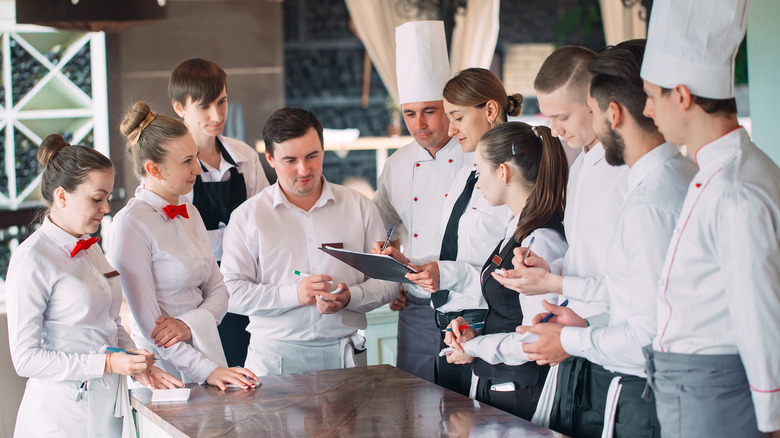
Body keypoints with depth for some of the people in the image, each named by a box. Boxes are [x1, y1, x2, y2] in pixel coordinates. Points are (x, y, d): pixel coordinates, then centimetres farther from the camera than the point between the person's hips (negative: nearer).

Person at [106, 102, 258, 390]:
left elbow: (218, 290, 9)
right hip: (163, 371, -6)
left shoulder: (189, 214, 10)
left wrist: (189, 324, -11)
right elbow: (148, 323, -15)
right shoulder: (130, 225, -14)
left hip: (205, 349, 7)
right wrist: (206, 370, -19)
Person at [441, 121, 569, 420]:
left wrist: (474, 347, -10)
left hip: (523, 395, -9)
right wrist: (471, 331, 1)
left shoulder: (541, 240, -20)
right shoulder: (516, 230, 11)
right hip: (495, 386, 9)